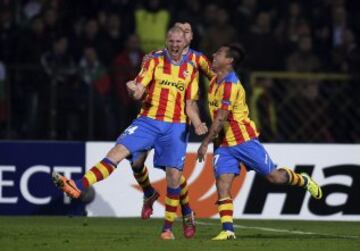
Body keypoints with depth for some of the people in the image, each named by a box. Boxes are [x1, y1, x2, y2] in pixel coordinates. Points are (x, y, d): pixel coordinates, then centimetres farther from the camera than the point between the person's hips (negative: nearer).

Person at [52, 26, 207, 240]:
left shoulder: (191, 70, 9)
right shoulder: (155, 61, 4)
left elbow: (190, 106, 11)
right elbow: (138, 92, -2)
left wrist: (198, 124, -7)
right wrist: (134, 90, -26)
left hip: (176, 126, 1)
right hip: (148, 120, -1)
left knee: (174, 176, -7)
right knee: (118, 151, -19)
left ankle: (168, 227, 6)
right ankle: (77, 187, -29)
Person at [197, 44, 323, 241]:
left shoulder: (230, 85, -20)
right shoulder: (215, 82, 7)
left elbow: (220, 119, -23)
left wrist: (205, 143, -21)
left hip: (243, 140, -7)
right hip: (224, 144, 7)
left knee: (274, 177, 0)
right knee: (222, 185, -8)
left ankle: (304, 181, 28)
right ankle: (227, 230, -9)